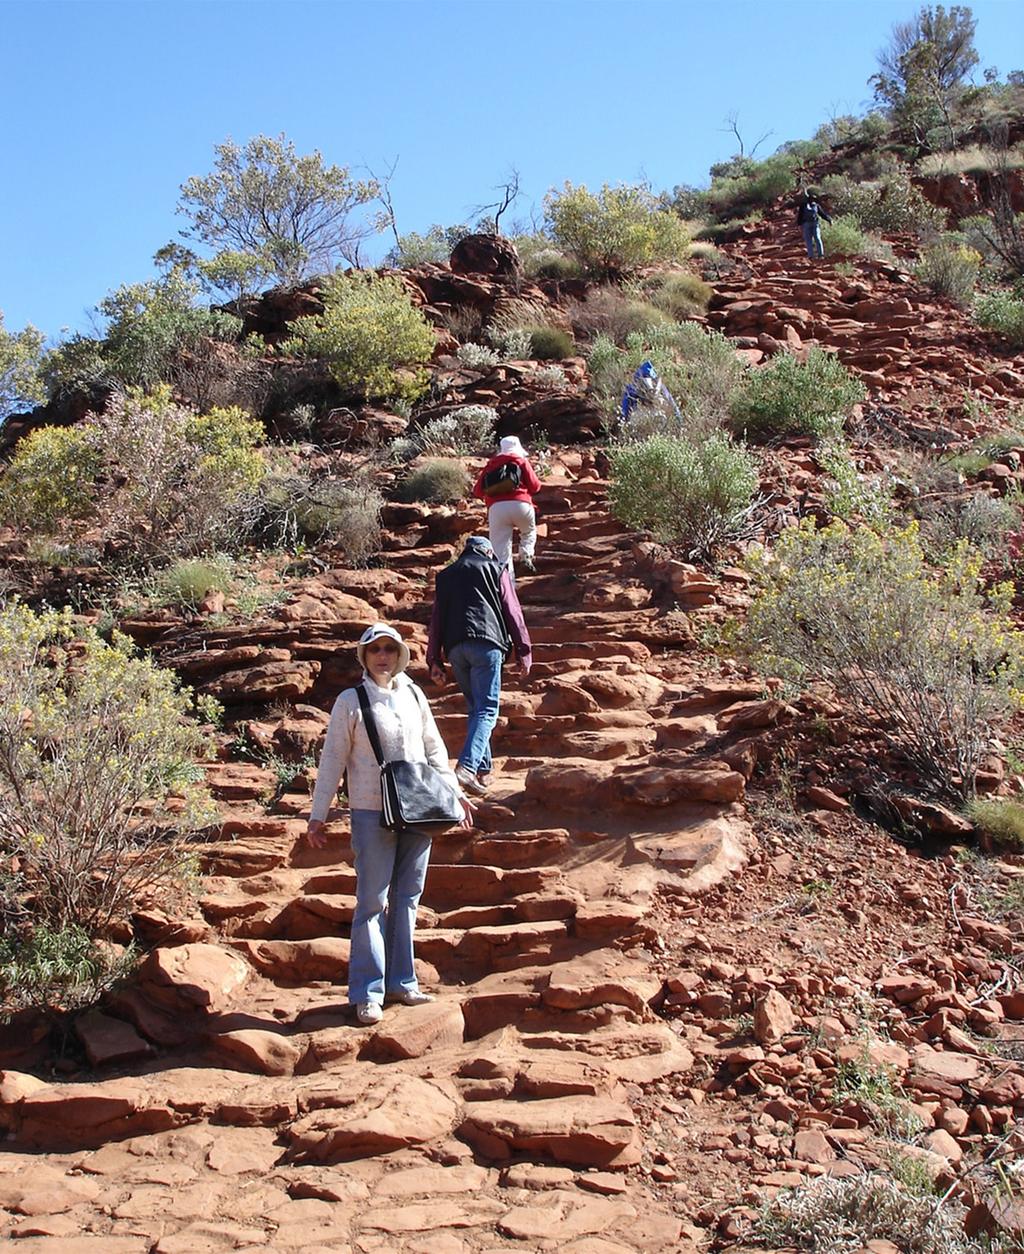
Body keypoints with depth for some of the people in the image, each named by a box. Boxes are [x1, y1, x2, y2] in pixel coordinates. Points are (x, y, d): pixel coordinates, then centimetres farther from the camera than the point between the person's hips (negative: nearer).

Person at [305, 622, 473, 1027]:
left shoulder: (413, 695, 9)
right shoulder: (351, 702, -4)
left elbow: (434, 749, 17)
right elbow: (332, 761, -4)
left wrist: (454, 793, 14)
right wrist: (318, 816, -5)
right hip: (372, 813, -4)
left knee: (406, 899, 10)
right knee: (372, 902, -3)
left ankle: (401, 982, 20)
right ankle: (368, 993, 4)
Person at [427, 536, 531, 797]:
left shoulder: (445, 575, 25)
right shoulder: (495, 570, 15)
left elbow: (436, 619, 19)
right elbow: (512, 612, 8)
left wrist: (434, 661, 16)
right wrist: (524, 652, 10)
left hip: (455, 646, 4)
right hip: (486, 643, -4)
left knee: (475, 707, 16)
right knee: (487, 709, -9)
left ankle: (483, 768, 11)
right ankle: (467, 766, -27)